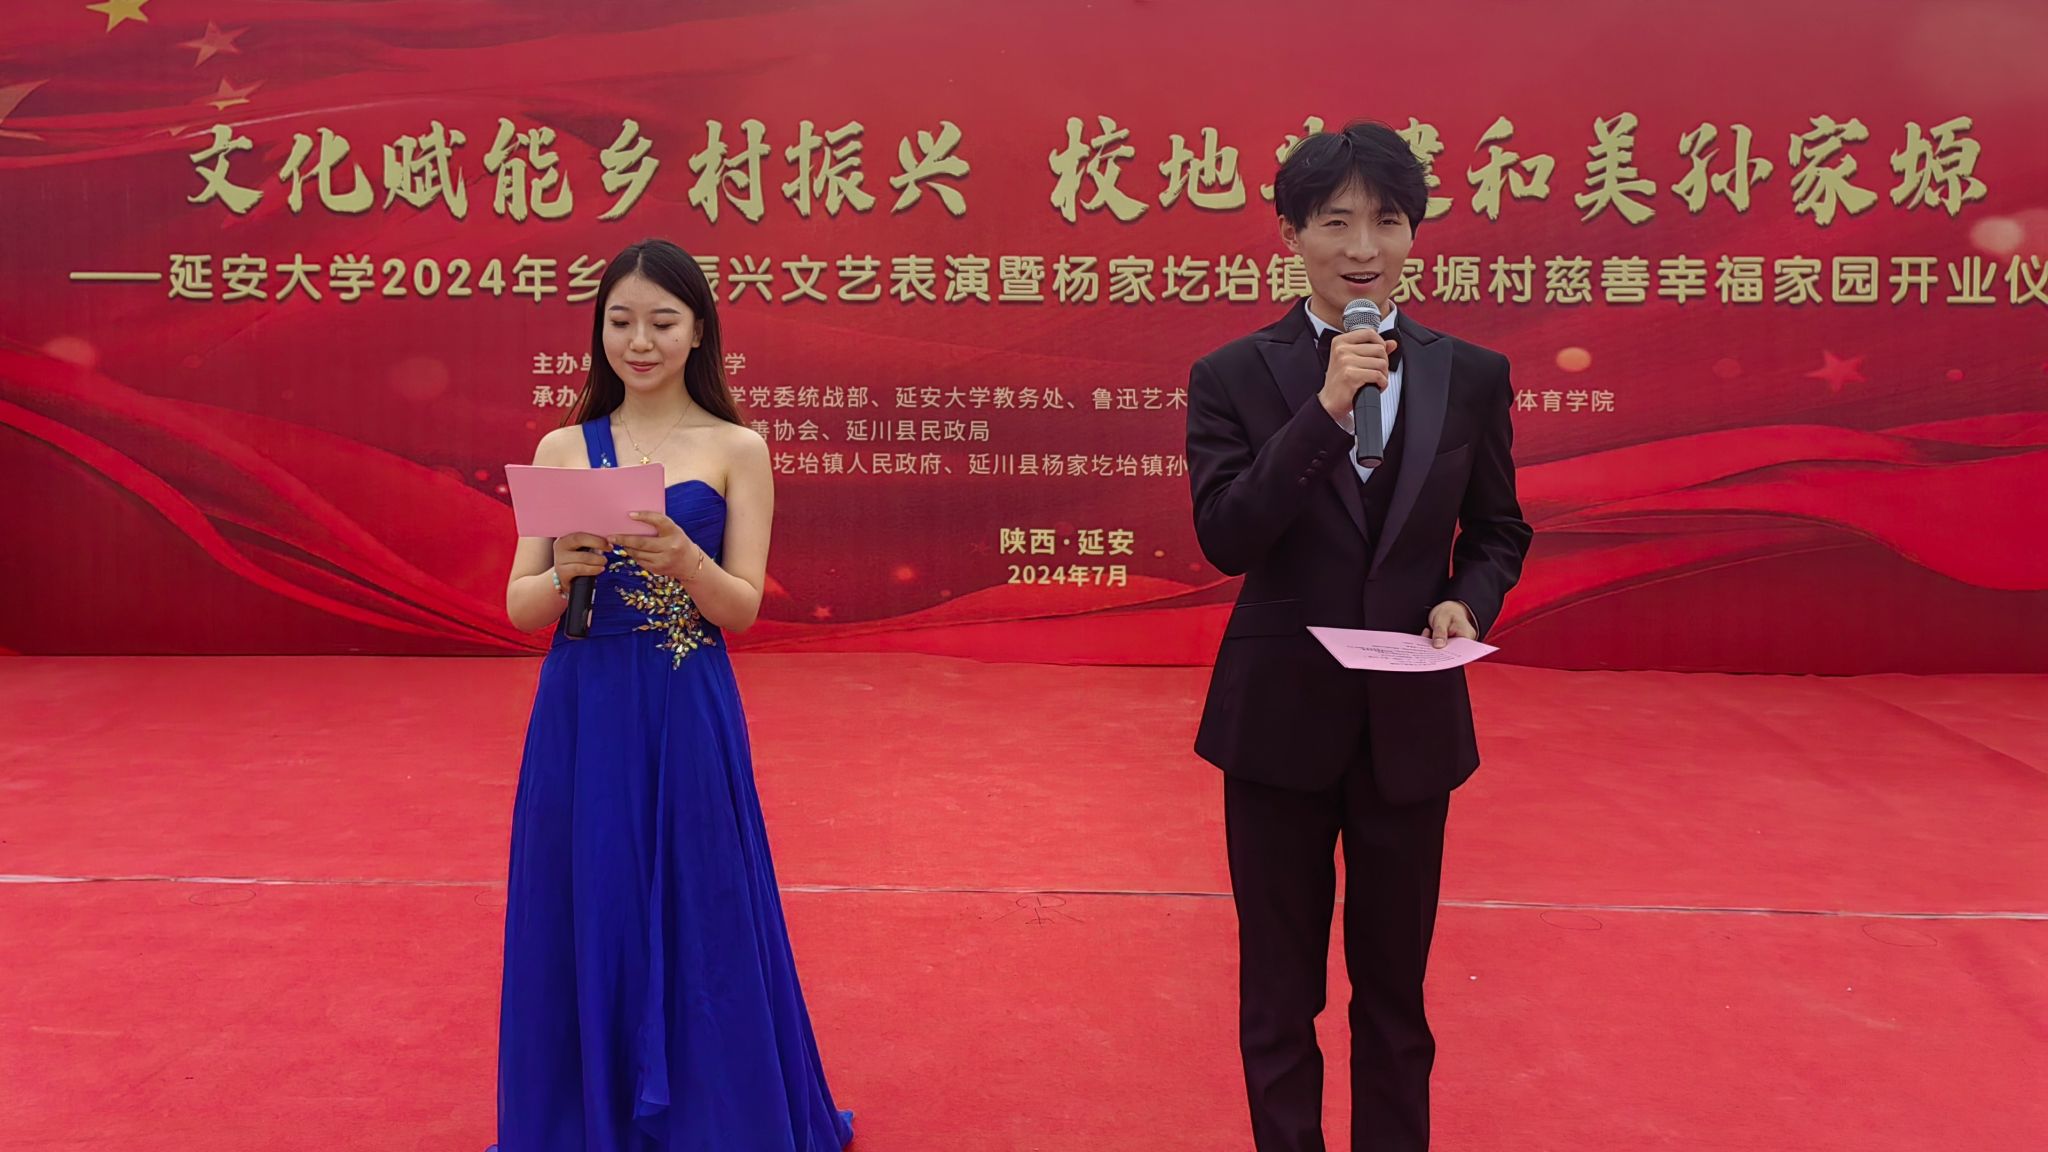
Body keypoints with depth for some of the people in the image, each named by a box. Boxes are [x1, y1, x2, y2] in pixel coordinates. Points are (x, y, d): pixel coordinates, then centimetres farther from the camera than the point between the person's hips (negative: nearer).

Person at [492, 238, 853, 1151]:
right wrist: (567, 571, -19)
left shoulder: (737, 450, 0)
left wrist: (682, 559, -24)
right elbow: (519, 607, 2)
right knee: (583, 923, 9)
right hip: (580, 718, 2)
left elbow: (743, 609, -6)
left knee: (698, 923, 5)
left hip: (688, 720, -2)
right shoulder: (562, 449, 6)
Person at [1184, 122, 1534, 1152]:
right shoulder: (1232, 377, -6)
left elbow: (1498, 530, 9)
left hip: (1411, 719, 2)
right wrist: (1326, 408, -23)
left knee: (1395, 981, 17)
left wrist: (1469, 603, -12)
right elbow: (1225, 540, -16)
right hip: (1280, 716, -2)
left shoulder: (1472, 376, 1)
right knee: (1278, 984, 14)